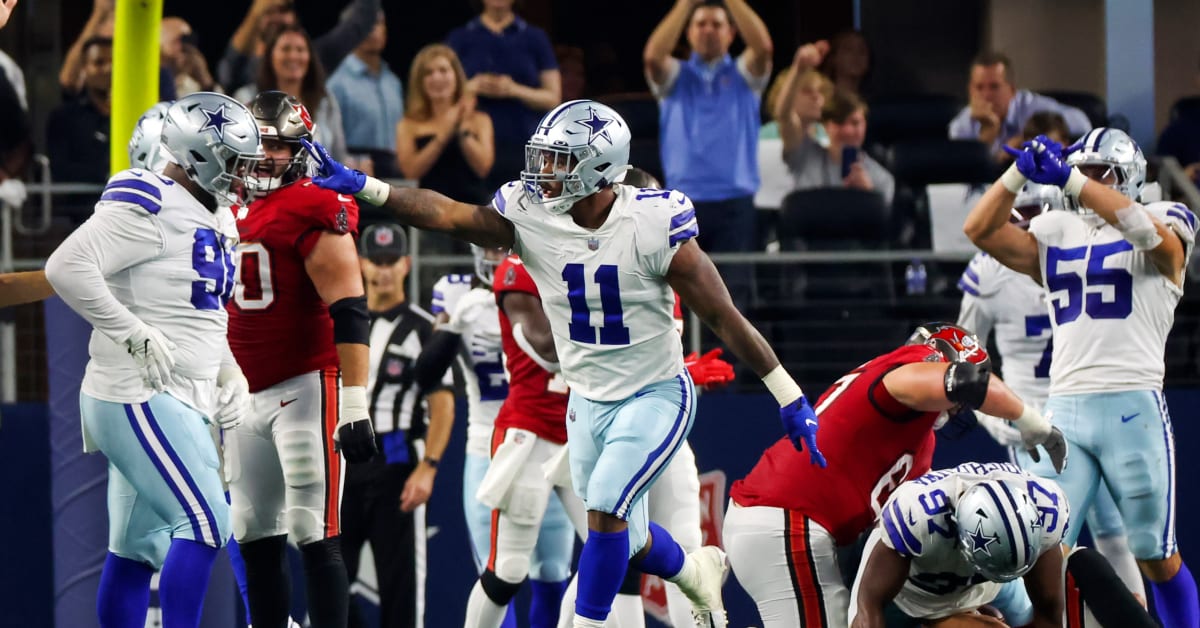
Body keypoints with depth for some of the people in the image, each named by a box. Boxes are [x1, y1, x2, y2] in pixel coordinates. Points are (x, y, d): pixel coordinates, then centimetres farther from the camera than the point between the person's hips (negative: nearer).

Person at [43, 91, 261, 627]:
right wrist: (135, 336, -22)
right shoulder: (149, 208, -15)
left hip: (178, 402, 10)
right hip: (140, 398, -10)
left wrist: (231, 376, 12)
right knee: (206, 523, -14)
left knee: (139, 545, 11)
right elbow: (67, 267, -23)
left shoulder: (213, 221, 16)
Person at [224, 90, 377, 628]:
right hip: (247, 396, 8)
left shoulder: (315, 213, -10)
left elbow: (349, 314, -16)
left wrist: (354, 403, -22)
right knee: (255, 539, 8)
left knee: (314, 536, -10)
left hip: (303, 389, -8)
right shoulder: (233, 214, 16)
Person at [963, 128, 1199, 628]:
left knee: (1156, 557, 2)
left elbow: (1147, 230, -19)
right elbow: (980, 231, 6)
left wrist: (1067, 178, -24)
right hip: (1064, 412, 4)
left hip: (1134, 407, -4)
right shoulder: (1055, 235, 17)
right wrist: (1019, 173, -9)